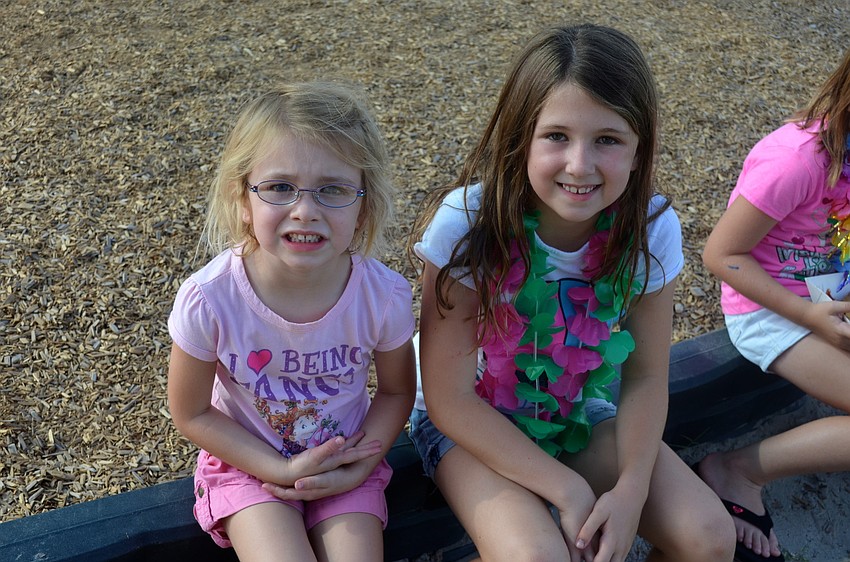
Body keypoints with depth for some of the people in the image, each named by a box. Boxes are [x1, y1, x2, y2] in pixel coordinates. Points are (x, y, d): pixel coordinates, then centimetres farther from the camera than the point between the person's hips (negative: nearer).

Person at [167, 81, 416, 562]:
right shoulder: (208, 300, -26)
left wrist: (358, 467, -15)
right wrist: (282, 470, -16)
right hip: (248, 461, -1)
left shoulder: (384, 296, -21)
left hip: (346, 461, 1)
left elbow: (397, 391, -2)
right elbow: (192, 414, -10)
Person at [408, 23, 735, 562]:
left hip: (582, 412, 4)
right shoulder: (467, 224, -26)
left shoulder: (651, 229, -16)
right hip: (472, 422, -3)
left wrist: (631, 489, -19)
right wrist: (568, 490, -22)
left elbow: (646, 377, -4)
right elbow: (449, 398, -21)